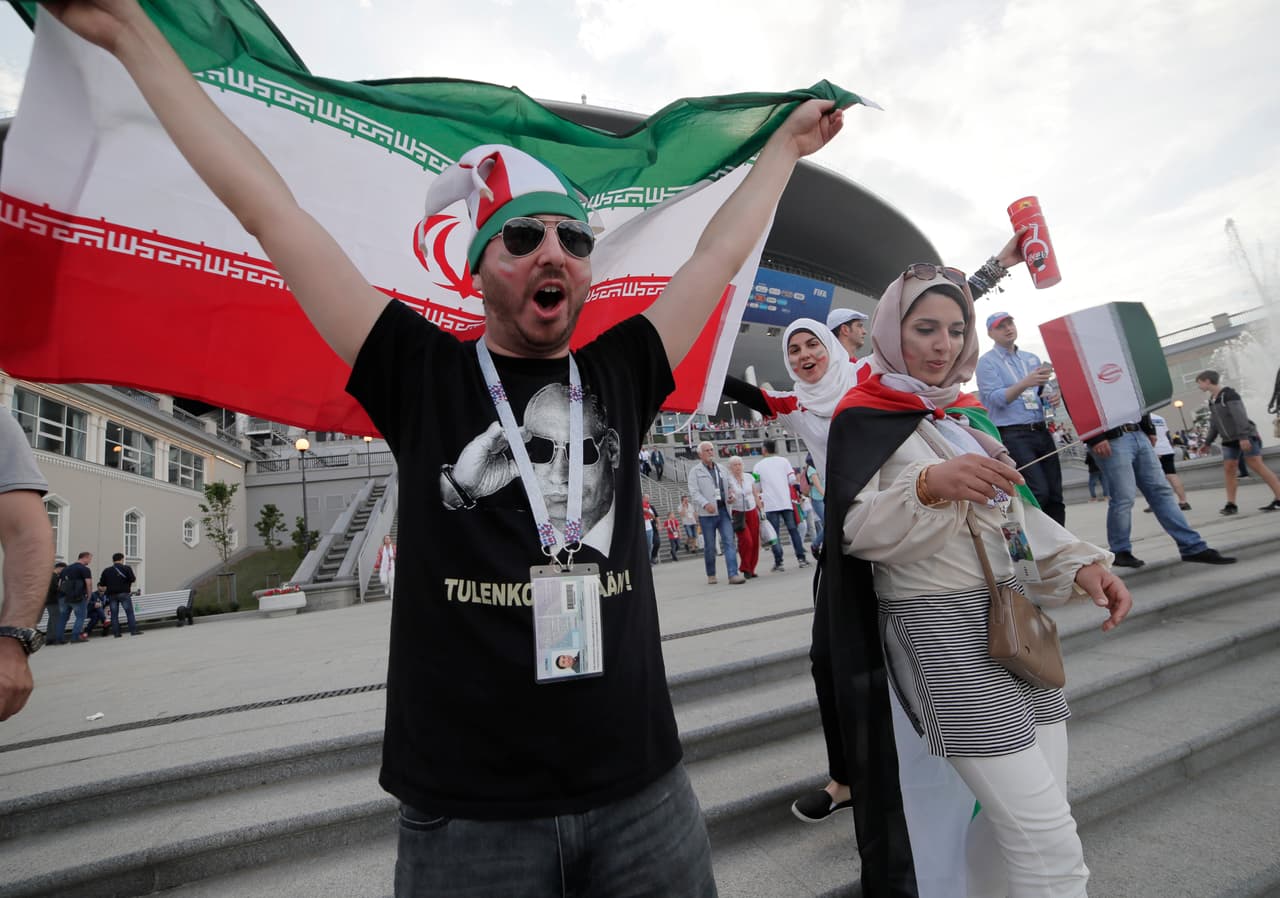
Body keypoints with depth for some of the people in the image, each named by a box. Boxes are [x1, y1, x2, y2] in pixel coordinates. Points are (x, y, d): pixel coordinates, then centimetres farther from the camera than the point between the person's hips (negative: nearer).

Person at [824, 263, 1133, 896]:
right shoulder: (864, 418, -6)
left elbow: (1012, 509, 18)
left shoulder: (964, 412, 17)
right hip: (943, 636, -7)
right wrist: (930, 484, -30)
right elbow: (856, 529, -15)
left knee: (1015, 817, 14)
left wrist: (1078, 563, 3)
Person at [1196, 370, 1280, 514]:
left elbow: (1240, 416, -21)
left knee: (1256, 466, -11)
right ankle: (1231, 504, 2)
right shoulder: (1212, 400, 13)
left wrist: (1243, 436, -28)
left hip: (1246, 436, -8)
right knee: (1228, 468, 1)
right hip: (1229, 440, 8)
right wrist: (1207, 442, 21)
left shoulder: (1228, 394, -12)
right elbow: (1214, 423, 20)